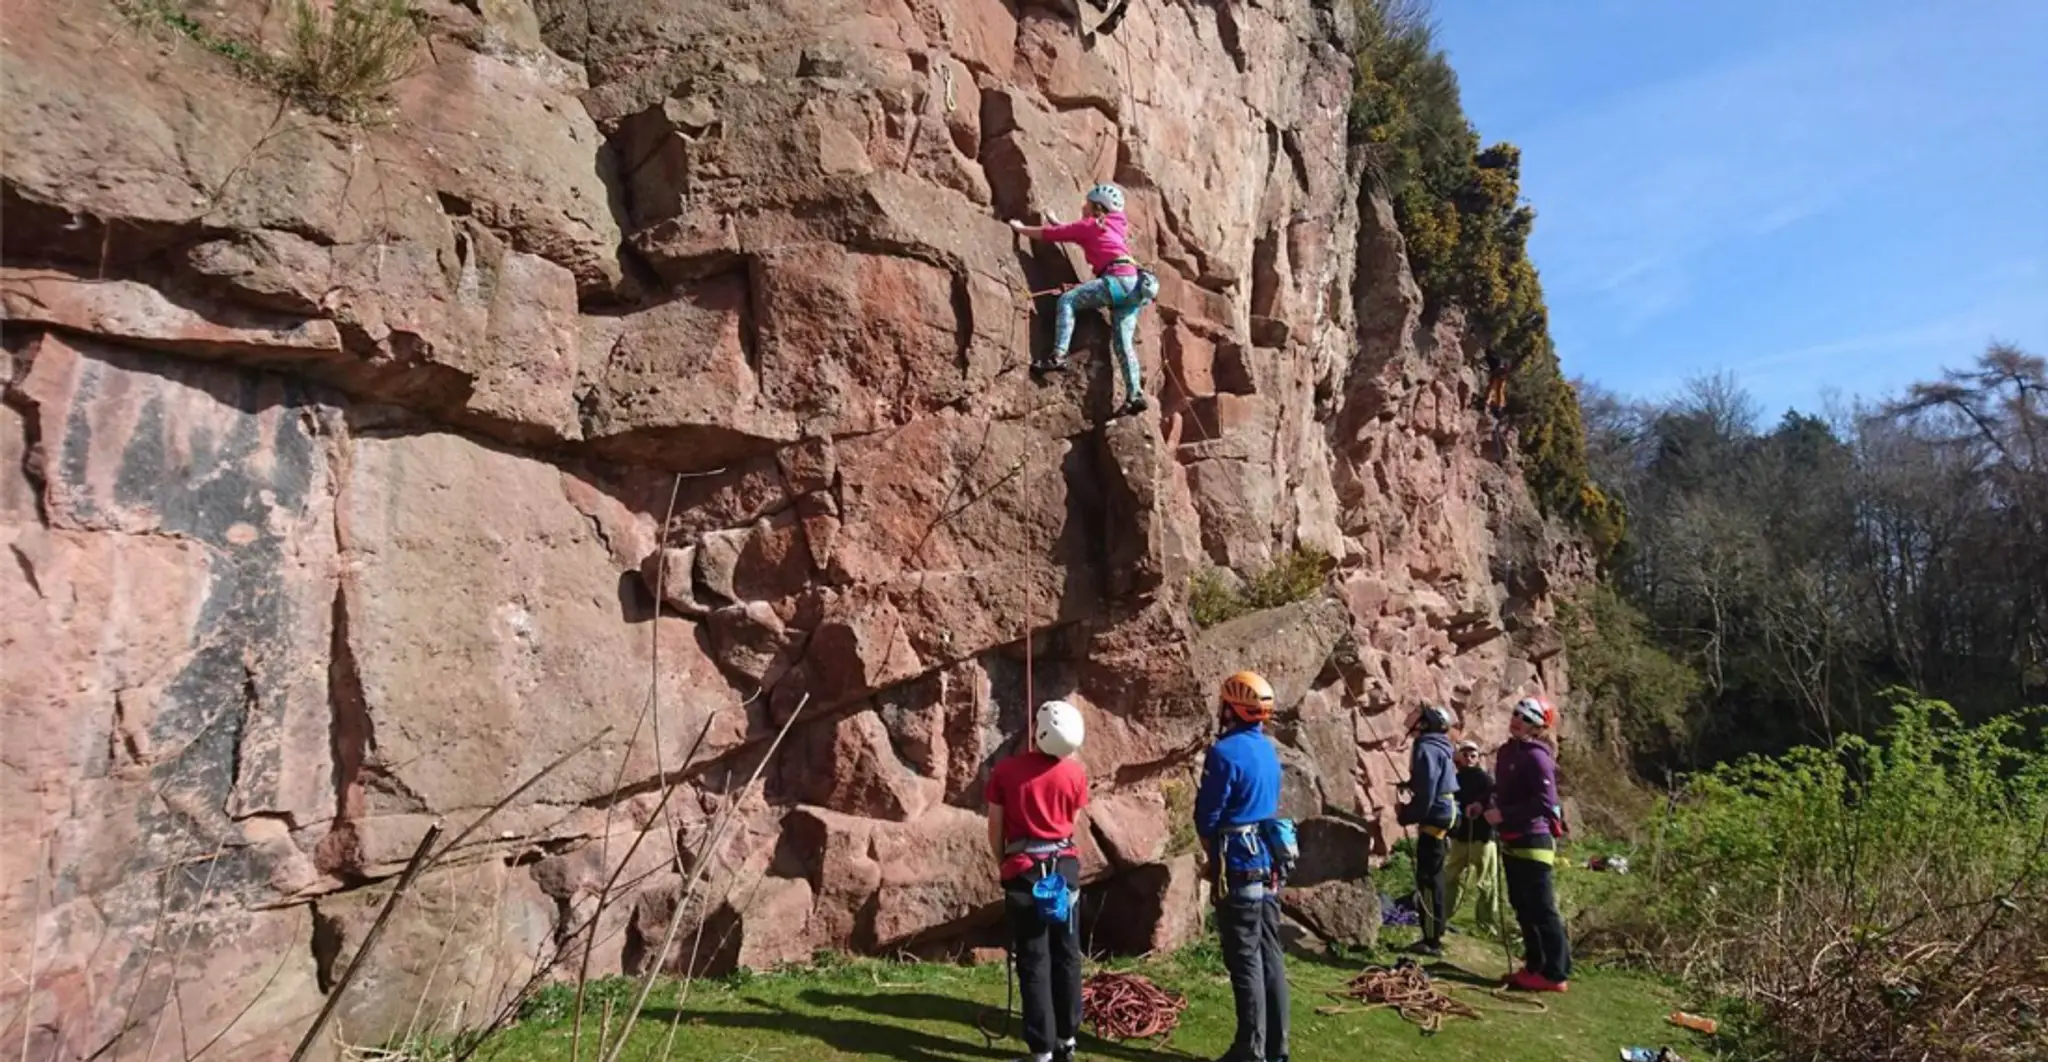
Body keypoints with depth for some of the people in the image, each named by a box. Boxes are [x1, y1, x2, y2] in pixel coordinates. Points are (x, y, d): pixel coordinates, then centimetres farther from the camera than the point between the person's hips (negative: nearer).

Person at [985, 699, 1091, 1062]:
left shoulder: (1005, 770, -11)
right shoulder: (1075, 772, -6)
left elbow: (995, 829, -4)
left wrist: (1002, 865, 13)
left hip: (1024, 872, -2)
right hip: (1065, 867, 2)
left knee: (1034, 963, 4)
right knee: (1067, 956, 15)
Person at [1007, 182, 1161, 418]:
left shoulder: (1089, 225, 7)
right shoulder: (1113, 225, 29)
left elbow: (1049, 234, 11)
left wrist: (1020, 228, 25)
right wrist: (1058, 224, 53)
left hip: (1119, 279, -8)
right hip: (1134, 284, 8)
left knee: (1067, 300, -8)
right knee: (1123, 342, 3)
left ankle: (1058, 356, -21)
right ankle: (1135, 395, -5)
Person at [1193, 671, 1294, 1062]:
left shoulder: (1226, 751, -18)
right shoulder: (1267, 748, 8)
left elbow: (1207, 814, -14)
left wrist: (1213, 851, 6)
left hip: (1239, 868, -8)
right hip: (1270, 864, 8)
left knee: (1245, 961, -1)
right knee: (1271, 956, 12)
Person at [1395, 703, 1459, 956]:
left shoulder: (1426, 748, -15)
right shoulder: (1439, 748, 15)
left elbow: (1426, 794, -21)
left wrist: (1405, 815, -10)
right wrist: (1409, 809, 14)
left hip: (1434, 819, -10)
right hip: (1443, 817, 10)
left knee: (1428, 880, -6)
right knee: (1433, 878, 15)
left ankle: (1432, 940, -4)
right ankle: (1434, 936, 22)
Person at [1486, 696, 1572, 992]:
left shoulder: (1536, 757, -16)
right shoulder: (1506, 752, 12)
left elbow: (1545, 803, -24)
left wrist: (1503, 814, -22)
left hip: (1532, 841, -10)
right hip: (1511, 840, 10)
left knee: (1542, 908, -5)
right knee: (1522, 906, 15)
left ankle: (1556, 974, 2)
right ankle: (1535, 966, 25)